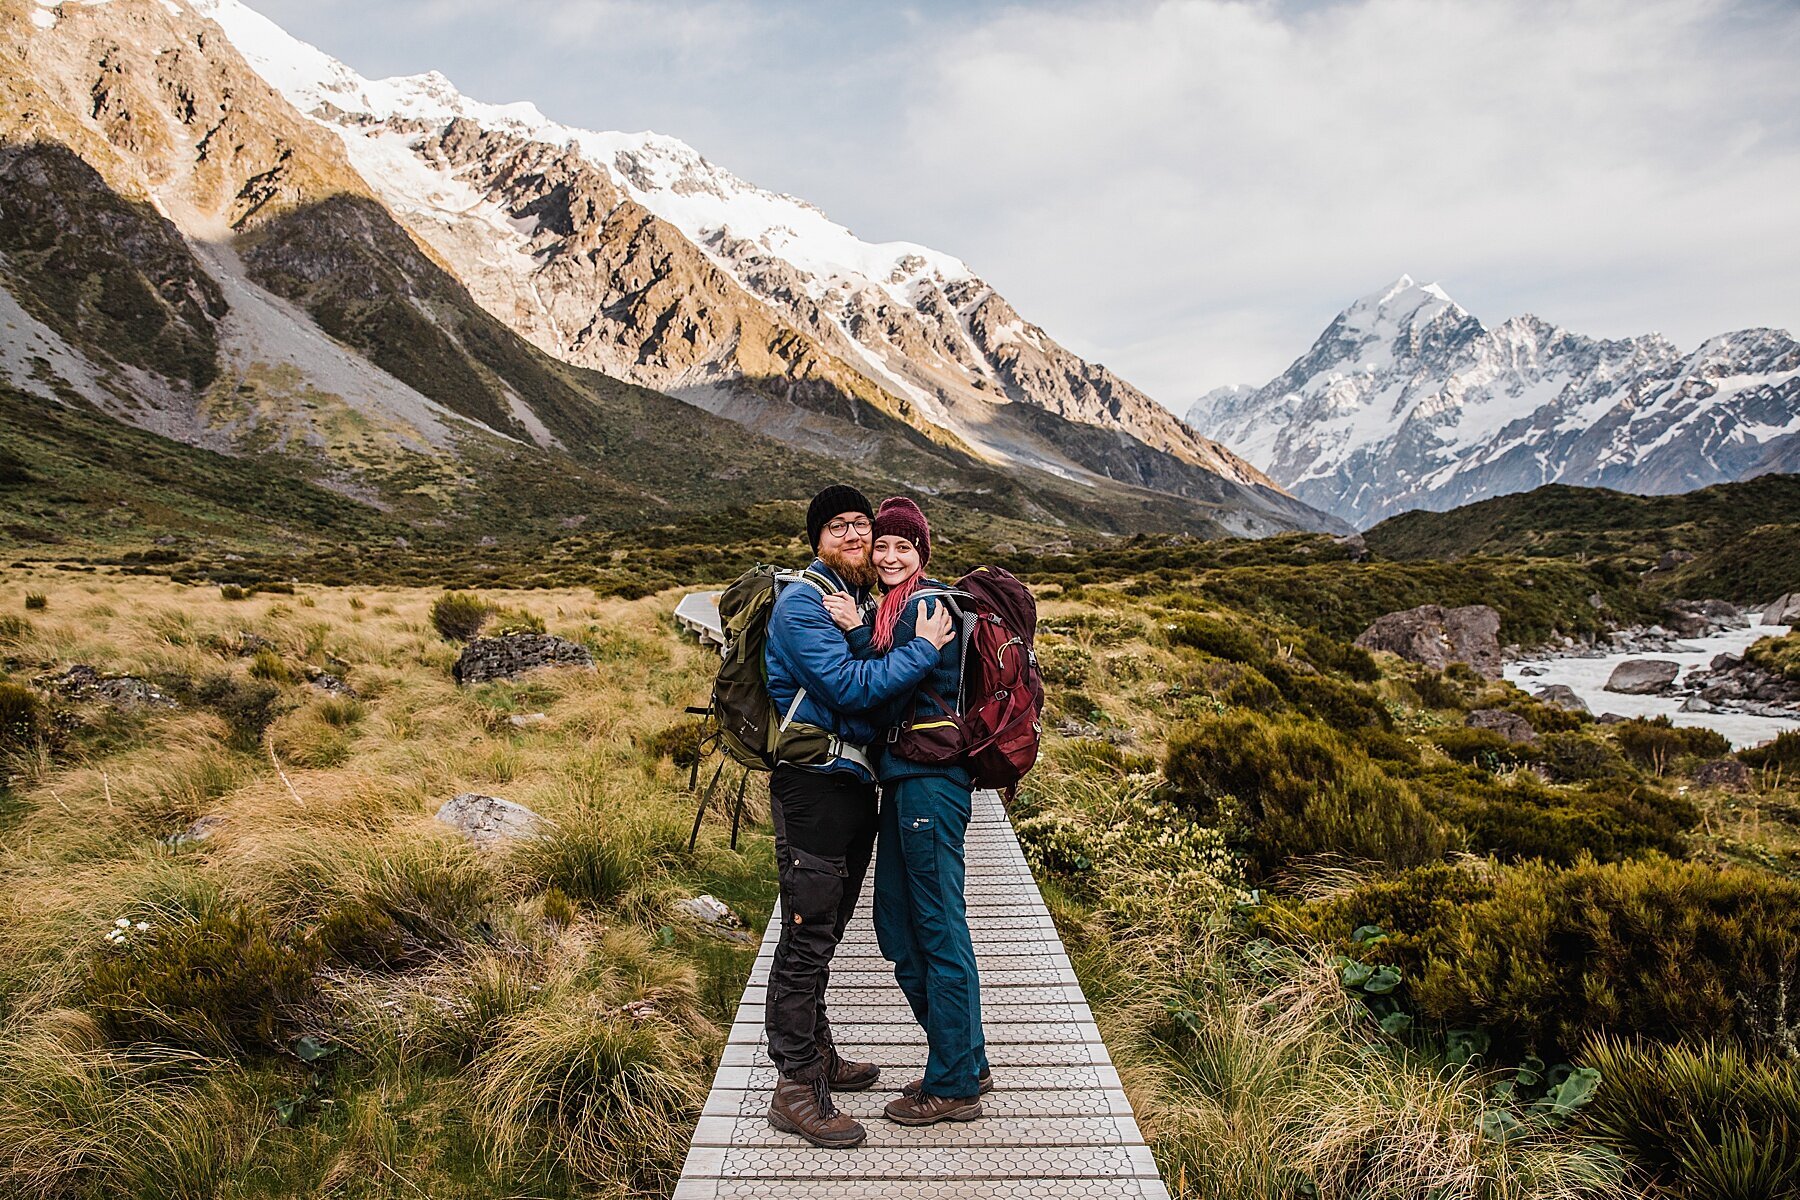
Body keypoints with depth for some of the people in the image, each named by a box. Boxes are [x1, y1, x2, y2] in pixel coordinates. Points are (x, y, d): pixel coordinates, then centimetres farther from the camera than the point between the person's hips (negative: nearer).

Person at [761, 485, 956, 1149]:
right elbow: (849, 686, -21)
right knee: (806, 938, -4)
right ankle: (796, 1089, 5)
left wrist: (857, 631, -7)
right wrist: (922, 650, -16)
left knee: (824, 934, 19)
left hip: (855, 782, 9)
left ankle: (819, 1056, 33)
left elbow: (872, 678, 8)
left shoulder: (862, 600, 15)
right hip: (812, 785, -9)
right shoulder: (801, 603, -13)